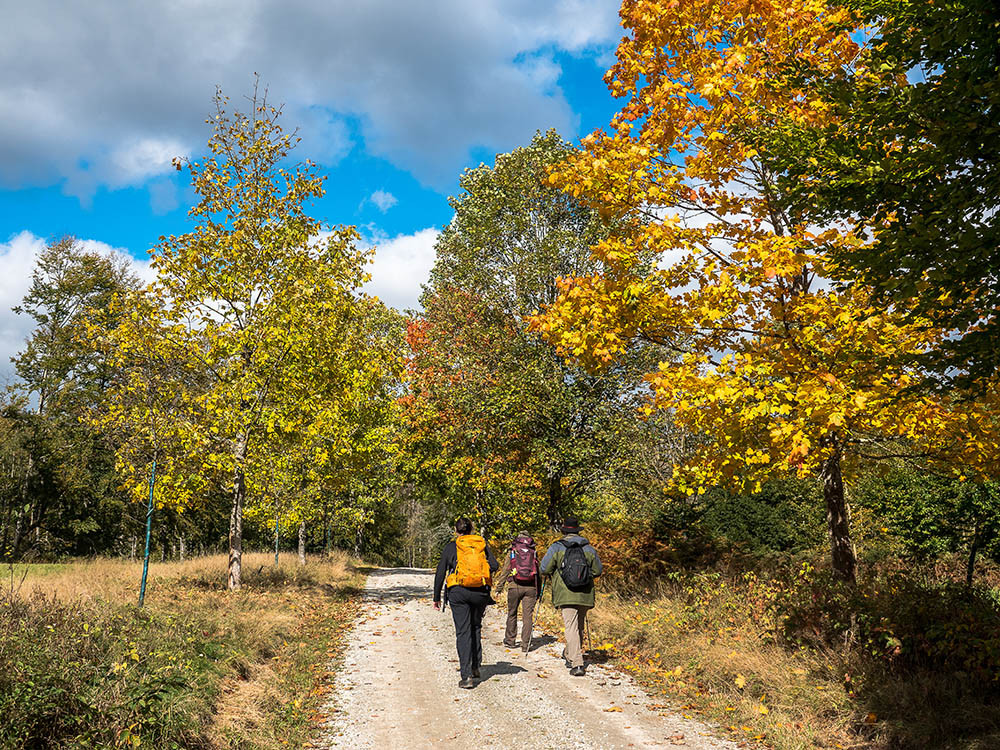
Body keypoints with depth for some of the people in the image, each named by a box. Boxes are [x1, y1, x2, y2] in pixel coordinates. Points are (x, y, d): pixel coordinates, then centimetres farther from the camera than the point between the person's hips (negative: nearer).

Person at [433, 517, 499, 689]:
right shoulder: (482, 544, 9)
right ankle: (476, 666, 22)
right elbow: (494, 565, -3)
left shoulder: (450, 547, 5)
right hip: (481, 592, 2)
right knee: (476, 627, 22)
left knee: (463, 632, -1)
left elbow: (440, 573, 3)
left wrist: (436, 597, 10)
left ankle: (467, 676, -7)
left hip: (458, 591, -2)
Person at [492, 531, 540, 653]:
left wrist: (499, 588, 10)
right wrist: (538, 592, 19)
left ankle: (510, 640, 26)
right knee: (527, 616, 3)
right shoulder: (534, 554, 9)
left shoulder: (512, 553, 5)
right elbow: (539, 575, 13)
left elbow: (504, 572, 5)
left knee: (512, 614, 15)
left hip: (515, 587, -1)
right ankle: (525, 645, 2)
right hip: (530, 588, 1)